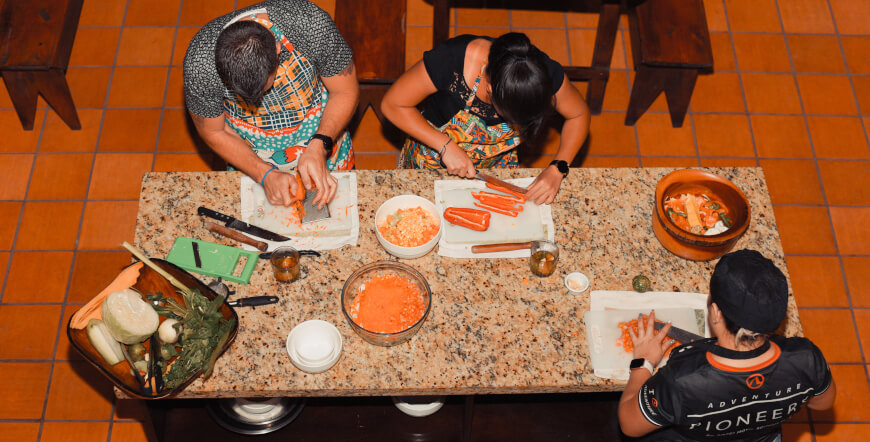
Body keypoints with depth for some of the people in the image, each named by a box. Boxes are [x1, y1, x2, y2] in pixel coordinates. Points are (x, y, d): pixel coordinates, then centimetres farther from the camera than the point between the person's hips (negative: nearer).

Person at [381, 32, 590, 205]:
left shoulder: (542, 72, -30)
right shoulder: (451, 59, -38)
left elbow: (579, 114, -10)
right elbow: (391, 105, -26)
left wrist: (557, 169, -25)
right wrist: (446, 146, -32)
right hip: (435, 156, -2)